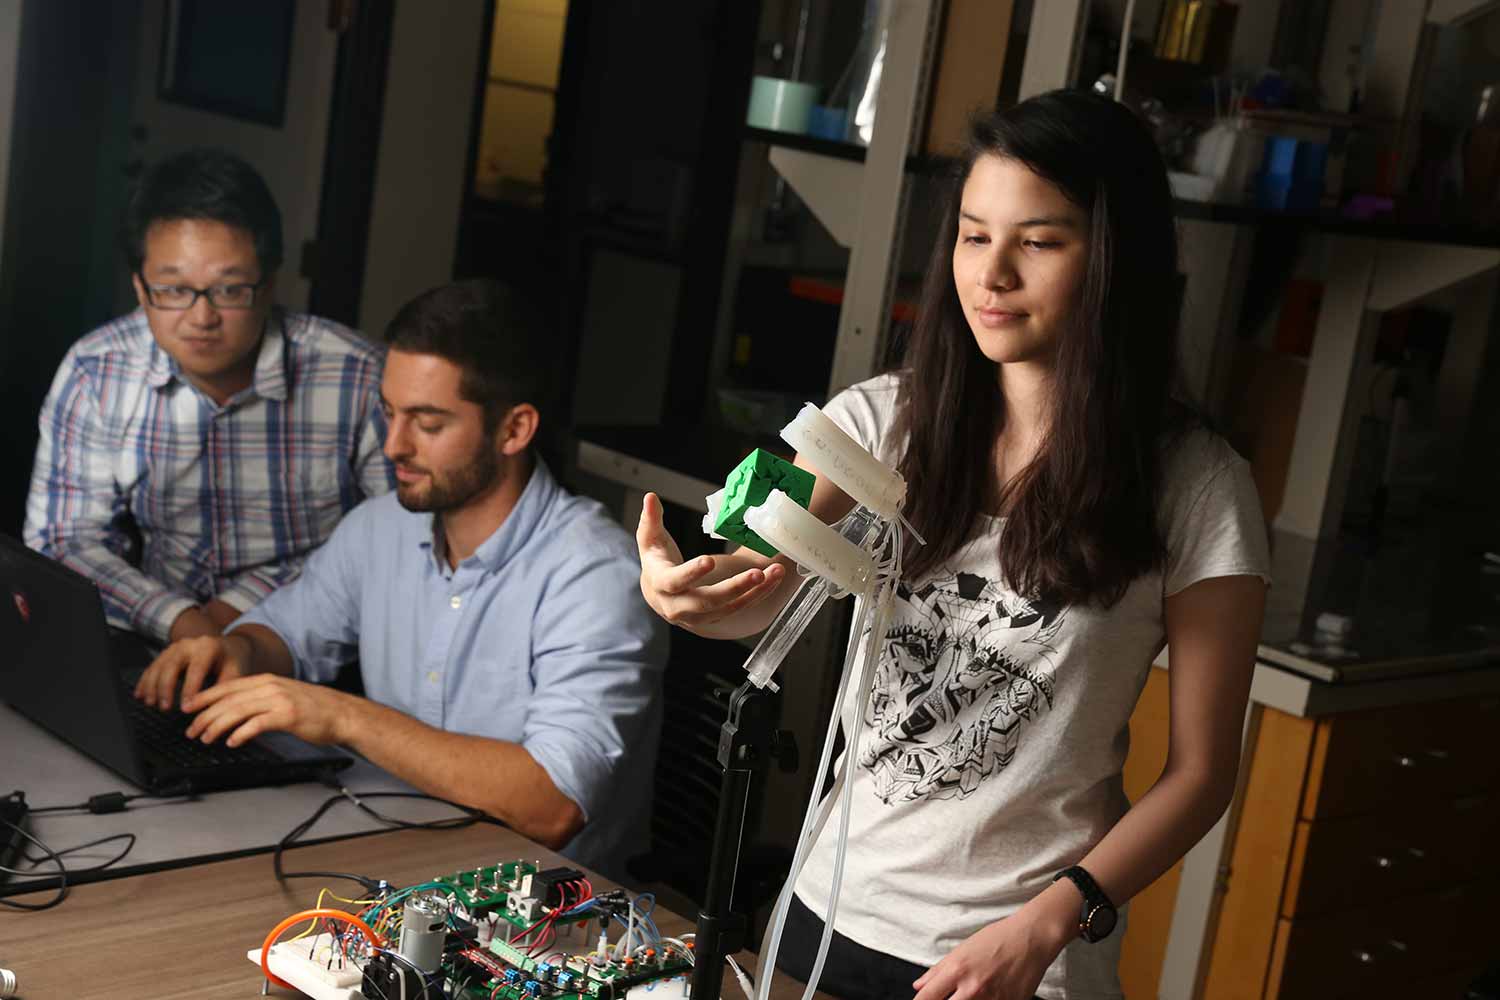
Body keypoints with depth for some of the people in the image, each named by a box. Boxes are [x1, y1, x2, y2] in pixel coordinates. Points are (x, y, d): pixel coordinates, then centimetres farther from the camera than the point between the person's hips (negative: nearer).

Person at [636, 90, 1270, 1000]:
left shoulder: (1196, 488, -10)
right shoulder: (887, 420, -3)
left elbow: (1202, 769, -7)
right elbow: (755, 587, -14)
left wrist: (1046, 925, -17)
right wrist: (688, 588, -36)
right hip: (835, 906, 3)